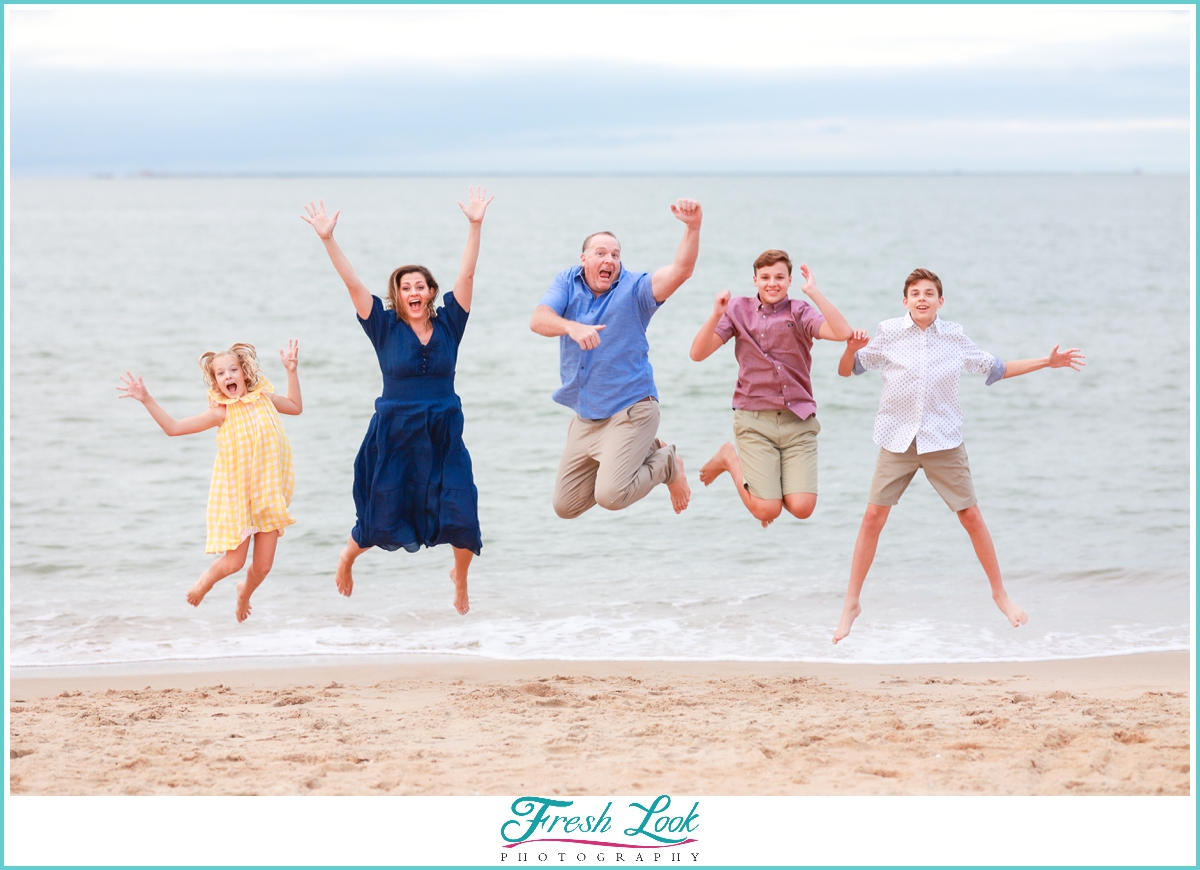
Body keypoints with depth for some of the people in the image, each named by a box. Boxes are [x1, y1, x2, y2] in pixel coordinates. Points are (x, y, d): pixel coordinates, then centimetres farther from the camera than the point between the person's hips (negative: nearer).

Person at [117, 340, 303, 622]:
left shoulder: (264, 398, 1)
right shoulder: (221, 413, -10)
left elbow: (296, 407, 22)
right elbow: (172, 427, -11)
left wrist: (292, 372, 12)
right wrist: (147, 400, -19)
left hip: (268, 494, 3)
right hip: (236, 496, -3)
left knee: (263, 566, 4)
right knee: (234, 562, -6)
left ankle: (245, 592, 39)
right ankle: (207, 579, 29)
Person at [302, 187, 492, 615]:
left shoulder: (447, 324, 2)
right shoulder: (385, 327, -2)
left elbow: (466, 276, -5)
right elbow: (353, 284, -9)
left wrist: (475, 226, -14)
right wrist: (328, 240, -18)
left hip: (444, 436, 1)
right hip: (394, 436, -1)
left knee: (462, 517, -6)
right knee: (382, 521, 7)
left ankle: (460, 576, 26)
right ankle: (347, 555, 42)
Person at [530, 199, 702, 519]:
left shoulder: (634, 289, -10)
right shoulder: (567, 283, -1)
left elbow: (680, 270, -26)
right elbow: (539, 321, -19)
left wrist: (693, 227, -42)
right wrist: (572, 327, -40)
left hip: (629, 412, -5)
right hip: (585, 417, 6)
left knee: (610, 496, -23)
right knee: (565, 507, 13)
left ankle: (666, 464, 8)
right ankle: (644, 452, 29)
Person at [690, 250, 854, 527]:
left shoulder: (800, 313, 0)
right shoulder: (739, 310, 5)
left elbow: (842, 333, -19)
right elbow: (698, 353, -2)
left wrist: (814, 292, -19)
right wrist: (716, 315, -16)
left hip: (798, 421, 1)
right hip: (755, 421, -1)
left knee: (802, 509, -13)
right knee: (766, 511, -9)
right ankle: (730, 459, 19)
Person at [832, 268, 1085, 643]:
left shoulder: (954, 337, 2)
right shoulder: (888, 333, -4)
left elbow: (995, 369, 16)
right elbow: (847, 371, 2)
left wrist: (1047, 362, 12)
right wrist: (851, 348, -20)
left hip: (943, 441, 1)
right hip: (897, 440, -1)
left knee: (971, 516, 2)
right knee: (873, 517, -5)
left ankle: (1000, 594, 18)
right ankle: (851, 603, 5)